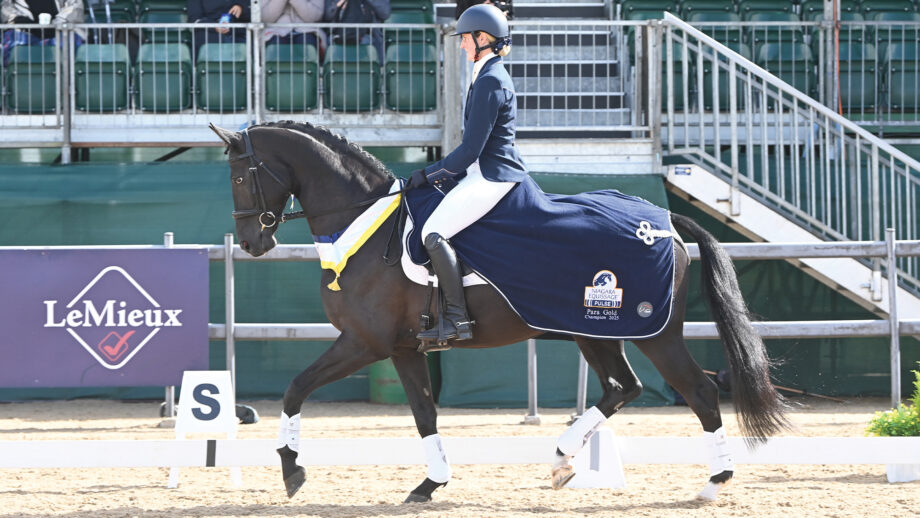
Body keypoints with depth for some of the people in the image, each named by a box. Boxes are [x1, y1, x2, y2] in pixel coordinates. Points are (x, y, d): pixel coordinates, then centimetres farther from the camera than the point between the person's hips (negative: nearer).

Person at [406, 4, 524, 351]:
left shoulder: (490, 82, -16)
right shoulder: (490, 77, 17)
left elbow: (471, 150, -19)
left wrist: (428, 175, -11)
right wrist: (437, 175, 19)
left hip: (492, 178, -11)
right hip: (485, 175, 11)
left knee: (434, 232, -23)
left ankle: (457, 320, -24)